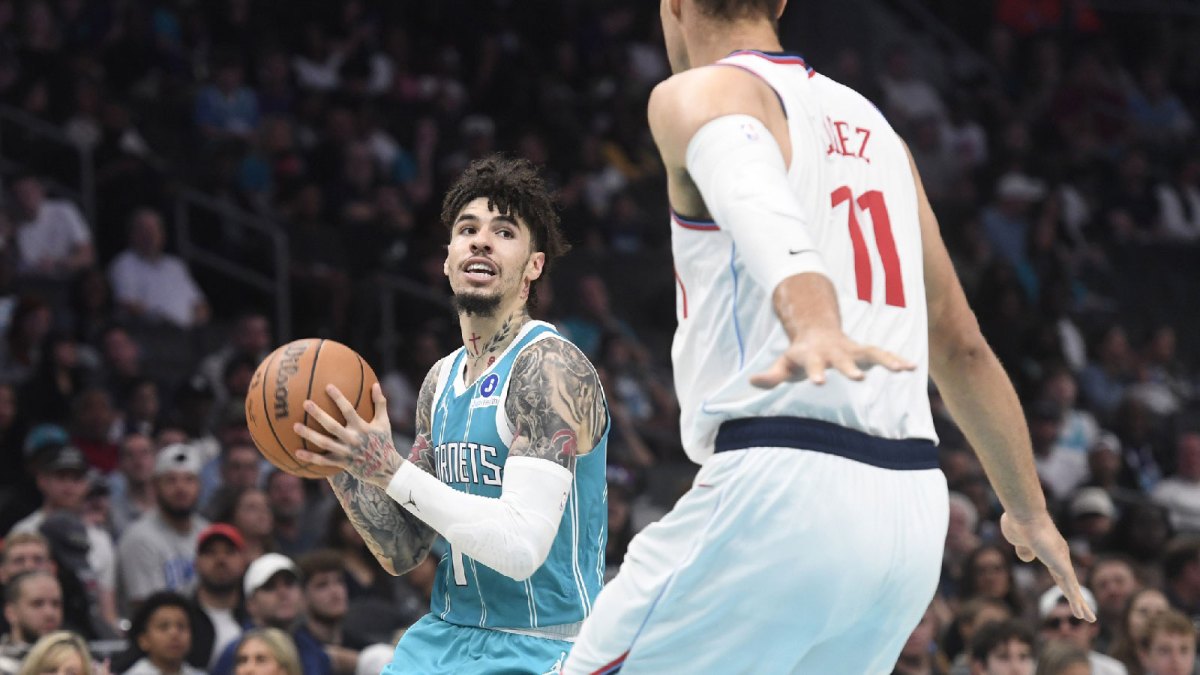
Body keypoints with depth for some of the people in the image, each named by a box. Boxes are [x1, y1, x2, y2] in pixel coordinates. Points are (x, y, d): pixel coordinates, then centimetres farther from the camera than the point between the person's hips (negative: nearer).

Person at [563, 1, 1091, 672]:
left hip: (779, 489, -7)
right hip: (913, 507, 7)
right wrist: (1031, 513, 36)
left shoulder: (698, 95, 2)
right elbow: (961, 345, 27)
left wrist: (813, 329, -42)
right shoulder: (873, 126, 24)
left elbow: (760, 206, -22)